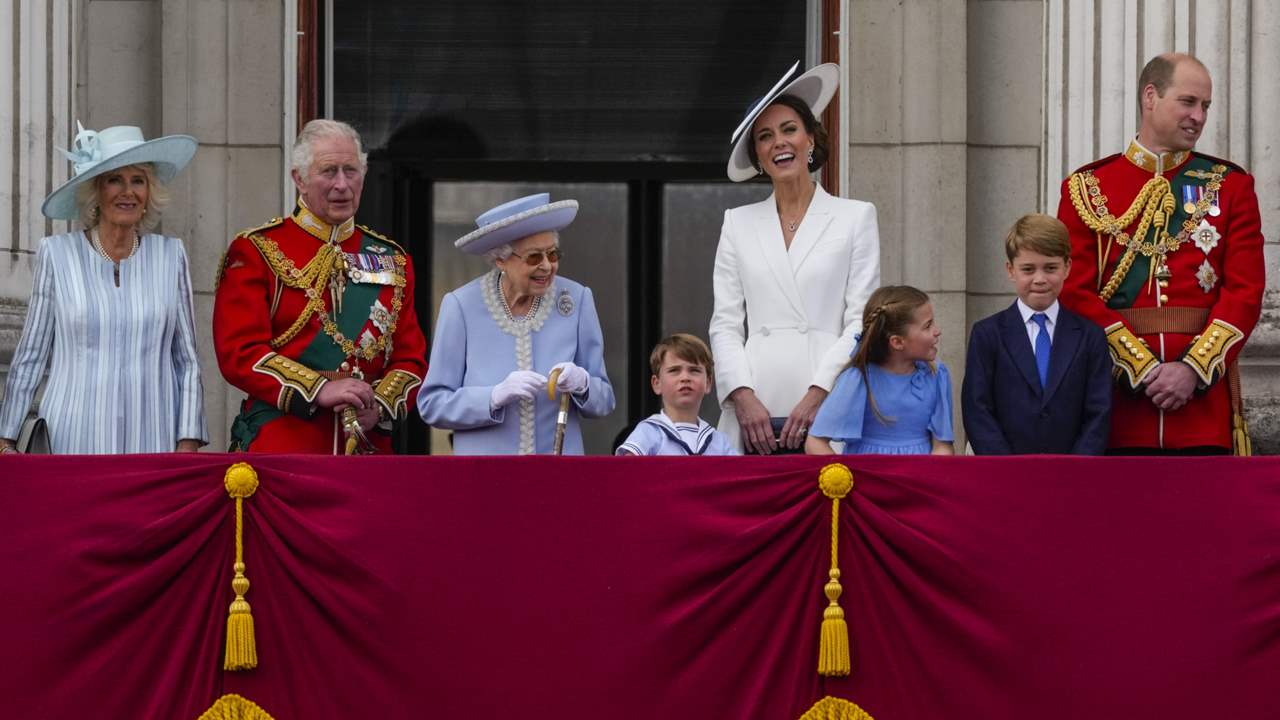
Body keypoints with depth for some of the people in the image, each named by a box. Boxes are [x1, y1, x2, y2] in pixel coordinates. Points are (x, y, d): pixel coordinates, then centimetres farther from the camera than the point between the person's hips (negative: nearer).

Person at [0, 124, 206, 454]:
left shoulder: (170, 255, 8)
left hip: (151, 440, 1)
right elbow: (29, 358, 7)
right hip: (74, 441, -1)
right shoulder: (57, 254, 3)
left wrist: (188, 444, 1)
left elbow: (188, 362, 10)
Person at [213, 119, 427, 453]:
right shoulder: (256, 252, 2)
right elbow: (239, 351, -7)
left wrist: (380, 406, -8)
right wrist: (319, 390, -18)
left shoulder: (392, 260, 16)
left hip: (368, 445, 4)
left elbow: (411, 358, 13)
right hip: (279, 445, -4)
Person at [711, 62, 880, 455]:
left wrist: (818, 394, -10)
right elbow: (725, 324, 11)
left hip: (826, 411, -2)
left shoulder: (856, 217, 10)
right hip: (754, 413, 2)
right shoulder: (738, 224, 17)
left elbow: (861, 321, 3)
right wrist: (743, 397, -5)